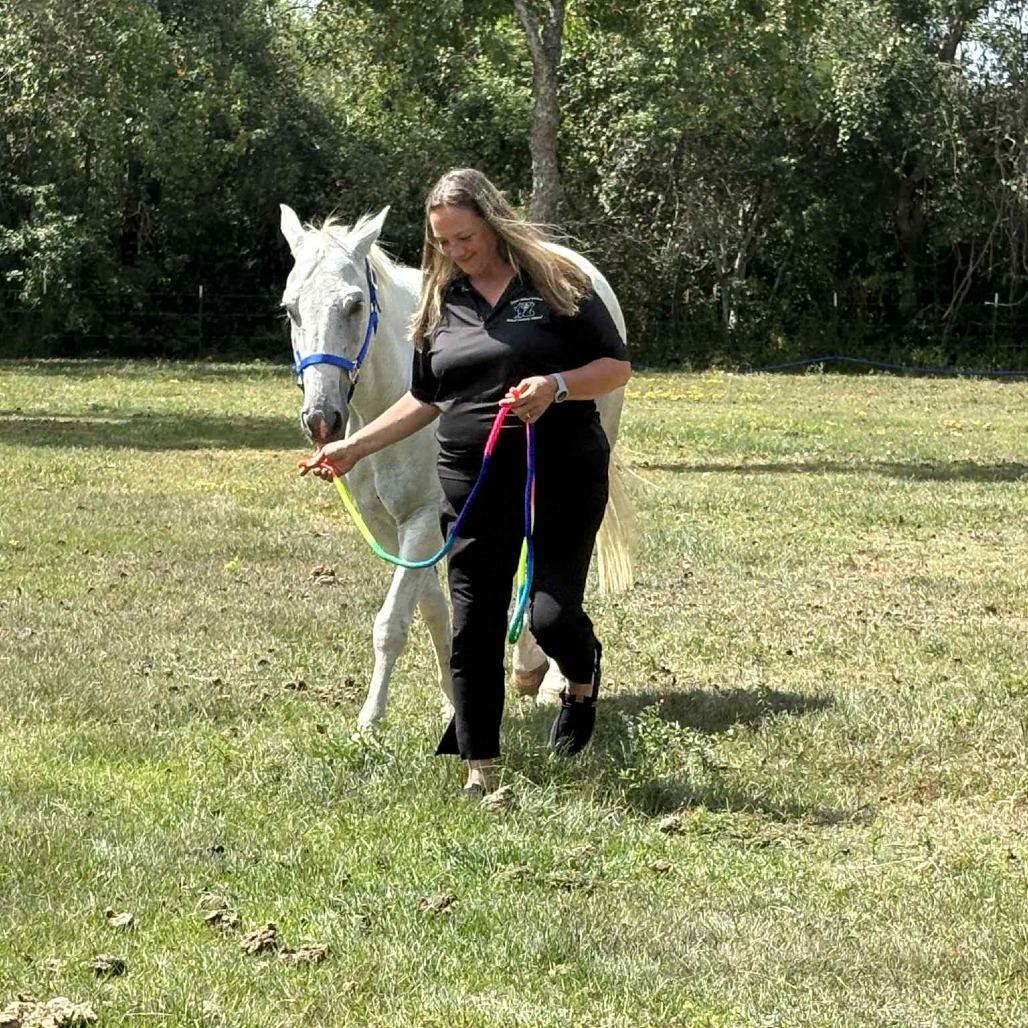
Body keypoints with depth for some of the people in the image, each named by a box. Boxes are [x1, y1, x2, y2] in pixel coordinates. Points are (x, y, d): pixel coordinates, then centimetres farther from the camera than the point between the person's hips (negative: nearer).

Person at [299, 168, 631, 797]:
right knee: (474, 626, 2)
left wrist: (557, 385, -20)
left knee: (551, 614, -13)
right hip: (475, 484, 4)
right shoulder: (440, 303, 9)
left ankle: (583, 677, 25)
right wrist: (353, 449, 11)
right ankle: (480, 773, 12)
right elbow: (426, 401, 18)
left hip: (563, 478, -4)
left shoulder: (557, 283, -3)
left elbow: (617, 367, -3)